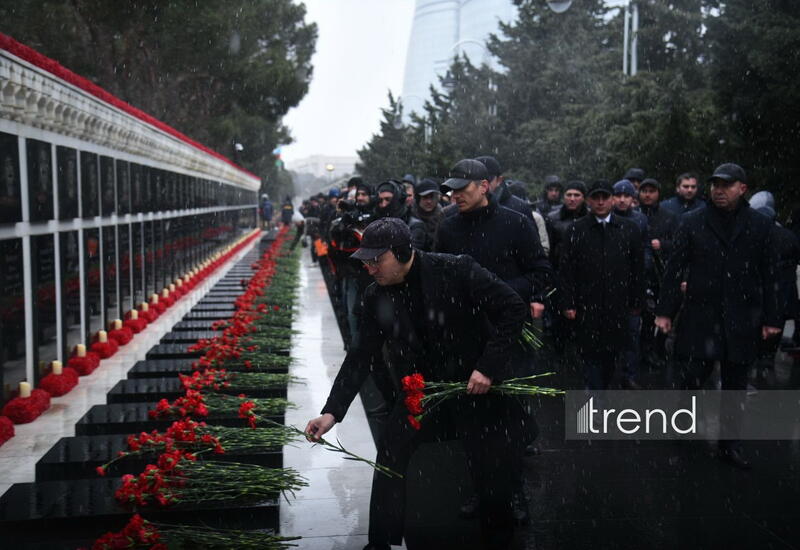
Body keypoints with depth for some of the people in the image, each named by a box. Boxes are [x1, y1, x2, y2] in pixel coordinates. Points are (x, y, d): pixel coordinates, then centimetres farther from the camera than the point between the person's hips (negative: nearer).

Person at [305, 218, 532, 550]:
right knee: (391, 450, -10)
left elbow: (513, 309, -16)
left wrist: (489, 366, -22)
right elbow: (363, 357, 0)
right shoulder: (376, 297, -5)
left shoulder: (456, 270, -19)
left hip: (477, 388, -4)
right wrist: (332, 411, -7)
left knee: (494, 478, 1)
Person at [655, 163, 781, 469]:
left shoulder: (759, 225, 4)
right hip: (700, 317, -1)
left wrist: (771, 318, 4)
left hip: (742, 321, 2)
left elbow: (769, 275, 6)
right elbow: (675, 269, 2)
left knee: (735, 387, 9)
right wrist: (665, 311, -1)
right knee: (690, 377, -4)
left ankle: (729, 445, 21)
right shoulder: (693, 222, 2)